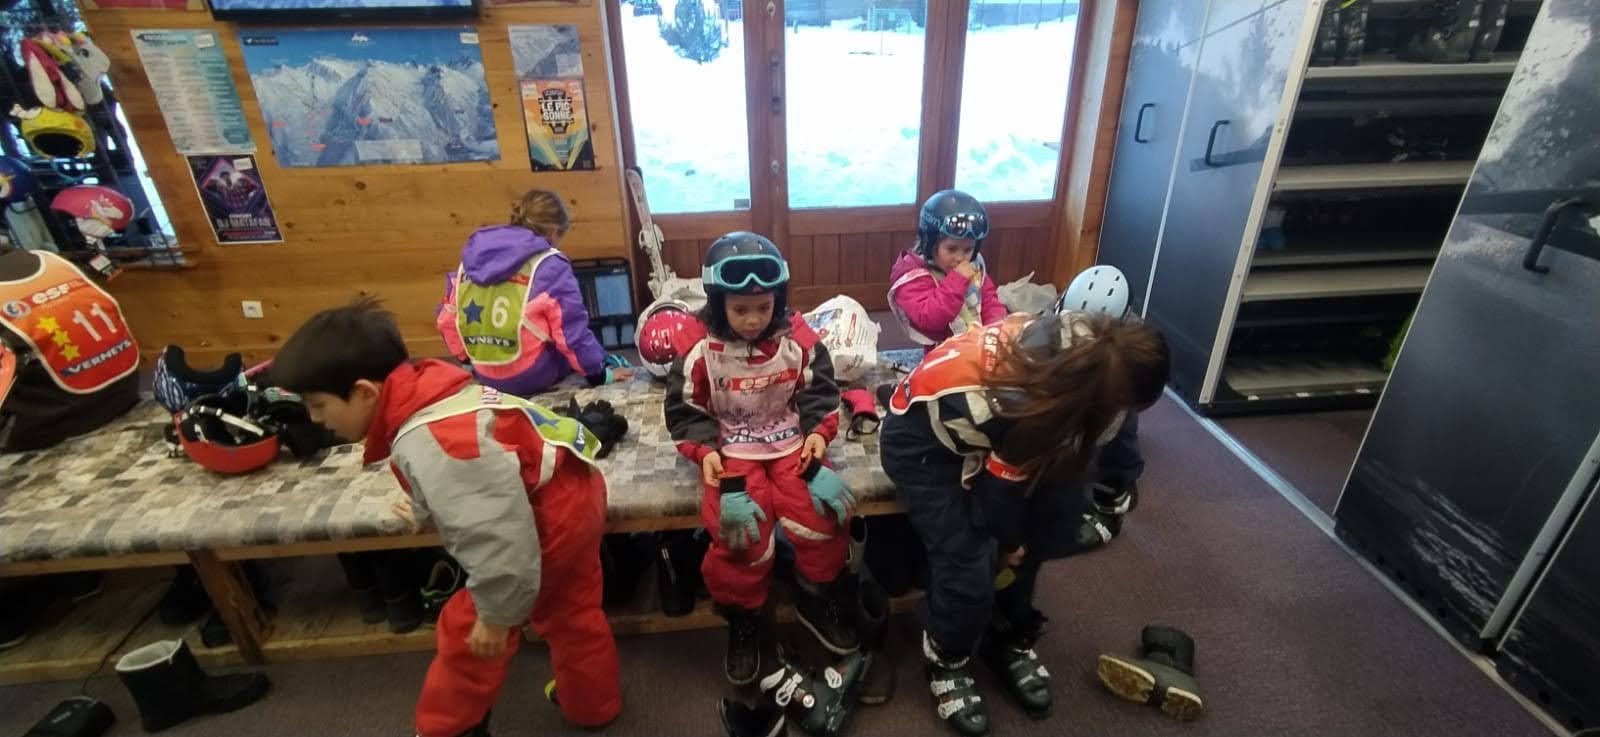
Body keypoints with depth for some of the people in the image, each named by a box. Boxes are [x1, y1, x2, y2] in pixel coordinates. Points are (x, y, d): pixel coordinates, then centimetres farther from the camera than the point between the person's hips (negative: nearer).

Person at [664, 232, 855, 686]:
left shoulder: (799, 340, -5)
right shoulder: (701, 351, -10)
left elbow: (819, 391, 5)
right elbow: (685, 410, -2)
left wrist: (819, 432, -11)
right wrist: (704, 450, -16)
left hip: (791, 441, 2)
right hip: (732, 450, -2)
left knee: (819, 512, -20)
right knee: (741, 534, -22)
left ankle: (818, 597, 10)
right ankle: (743, 619, 8)